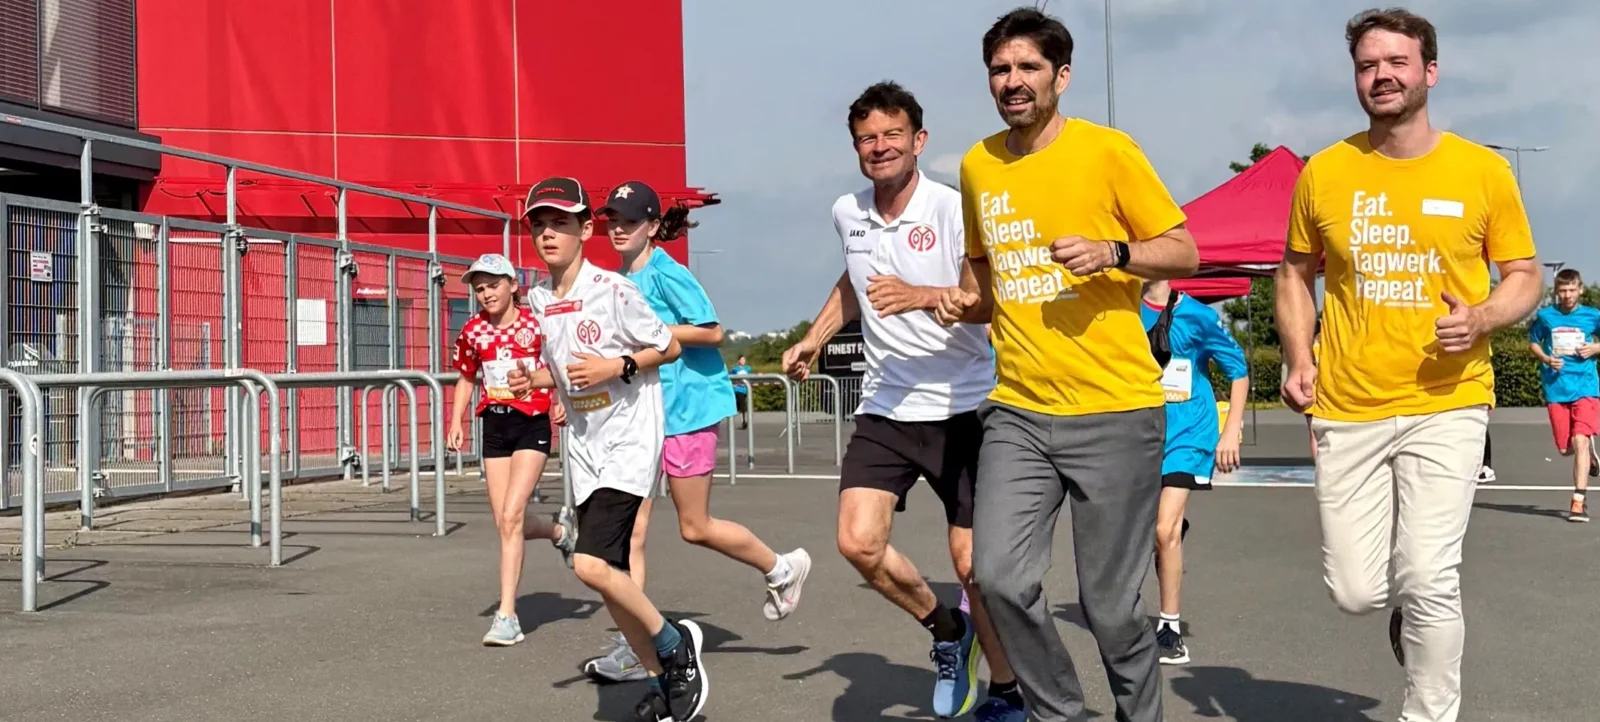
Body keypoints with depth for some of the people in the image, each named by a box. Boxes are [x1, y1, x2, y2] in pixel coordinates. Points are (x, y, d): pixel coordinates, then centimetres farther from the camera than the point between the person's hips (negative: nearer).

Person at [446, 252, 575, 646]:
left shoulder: (536, 325, -6)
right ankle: (559, 533, 35)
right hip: (494, 425, 5)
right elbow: (467, 379, 18)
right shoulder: (473, 331, 6)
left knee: (511, 516, -14)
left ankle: (507, 615, -10)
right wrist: (456, 421, 5)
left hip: (531, 424, -5)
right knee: (505, 522, 3)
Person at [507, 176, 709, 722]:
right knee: (610, 580, 9)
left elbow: (670, 348, -4)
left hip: (629, 442, -7)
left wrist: (617, 366, -18)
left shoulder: (613, 290, -13)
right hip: (584, 451, 7)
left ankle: (676, 645, 2)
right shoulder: (538, 300, 7)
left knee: (592, 565, -21)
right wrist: (532, 379, 2)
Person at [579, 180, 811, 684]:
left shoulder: (666, 273, -13)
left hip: (686, 407, -8)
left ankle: (783, 569, 28)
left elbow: (712, 332, -17)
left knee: (695, 527, 3)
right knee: (631, 528, 1)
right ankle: (634, 646, 4)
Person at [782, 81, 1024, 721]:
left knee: (973, 563, -3)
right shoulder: (847, 213, 7)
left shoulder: (951, 209, -12)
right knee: (858, 543, -10)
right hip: (884, 410, 5)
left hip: (961, 409, -5)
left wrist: (922, 296, -35)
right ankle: (946, 630, 18)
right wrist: (813, 340, 25)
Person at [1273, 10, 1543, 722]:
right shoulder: (1324, 172, 3)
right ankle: (1414, 607, 38)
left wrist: (1480, 318, -14)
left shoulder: (1483, 171, 0)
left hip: (1445, 404, -2)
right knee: (1356, 592, 3)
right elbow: (1295, 273, 15)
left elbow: (1525, 277, 7)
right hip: (1347, 410, 2)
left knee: (1426, 580, -10)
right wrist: (1298, 358, 1)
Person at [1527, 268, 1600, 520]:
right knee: (1566, 448, 4)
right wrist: (1546, 359, -4)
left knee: (1580, 441, -16)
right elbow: (1533, 343, 14)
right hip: (1556, 388, 2)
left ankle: (1579, 501, -13)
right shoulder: (1545, 316, 2)